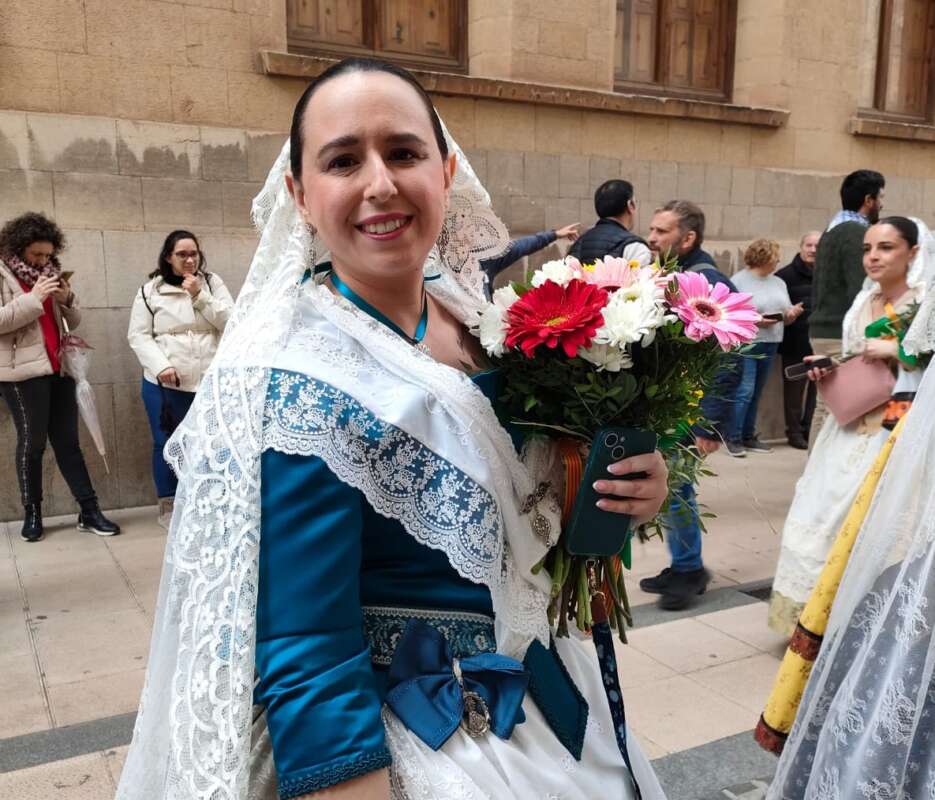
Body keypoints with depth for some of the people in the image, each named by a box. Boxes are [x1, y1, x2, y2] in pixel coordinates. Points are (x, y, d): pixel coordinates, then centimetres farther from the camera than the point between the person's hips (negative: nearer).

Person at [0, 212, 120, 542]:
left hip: (58, 368, 5)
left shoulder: (49, 271, 15)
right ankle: (32, 514, 14)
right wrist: (33, 298, -18)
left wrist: (67, 299, -3)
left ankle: (89, 512, 6)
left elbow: (73, 321, 17)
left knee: (68, 441, 6)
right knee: (32, 442, 0)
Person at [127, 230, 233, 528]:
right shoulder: (150, 290, 2)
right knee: (166, 444, 5)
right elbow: (138, 335, -1)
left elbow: (230, 322, -3)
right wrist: (161, 365, -14)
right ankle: (167, 506, 19)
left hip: (210, 382, 1)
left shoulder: (212, 283, 7)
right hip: (165, 383, -1)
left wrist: (201, 296, -13)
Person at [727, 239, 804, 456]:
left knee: (756, 393, 10)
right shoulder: (738, 281, -5)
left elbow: (787, 318, 19)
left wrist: (793, 313, -4)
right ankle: (733, 438, -2)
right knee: (744, 392, -10)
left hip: (770, 345, 6)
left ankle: (748, 437, 18)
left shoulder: (779, 283, 15)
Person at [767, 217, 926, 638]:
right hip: (848, 427, 7)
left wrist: (898, 351, -21)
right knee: (819, 517, 9)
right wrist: (826, 369, 2)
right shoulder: (862, 301, 12)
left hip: (893, 433, -7)